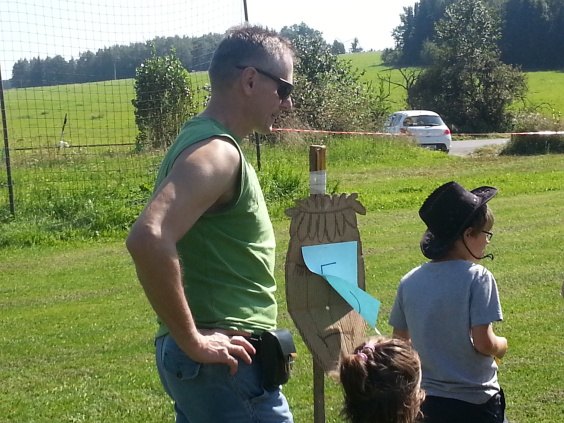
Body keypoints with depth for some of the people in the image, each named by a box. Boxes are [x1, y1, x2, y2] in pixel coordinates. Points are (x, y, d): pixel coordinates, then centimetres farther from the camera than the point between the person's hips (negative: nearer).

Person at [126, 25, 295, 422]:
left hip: (211, 356, 9)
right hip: (224, 363, -9)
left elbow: (164, 237, 24)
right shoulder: (217, 152, -17)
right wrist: (192, 340, -24)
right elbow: (148, 239, -33)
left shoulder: (203, 140, 13)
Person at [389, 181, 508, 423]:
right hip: (475, 403, -5)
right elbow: (483, 343, -19)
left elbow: (399, 341, 7)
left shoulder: (410, 282, 0)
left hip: (426, 403, 5)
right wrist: (502, 345, 2)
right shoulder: (477, 278, -15)